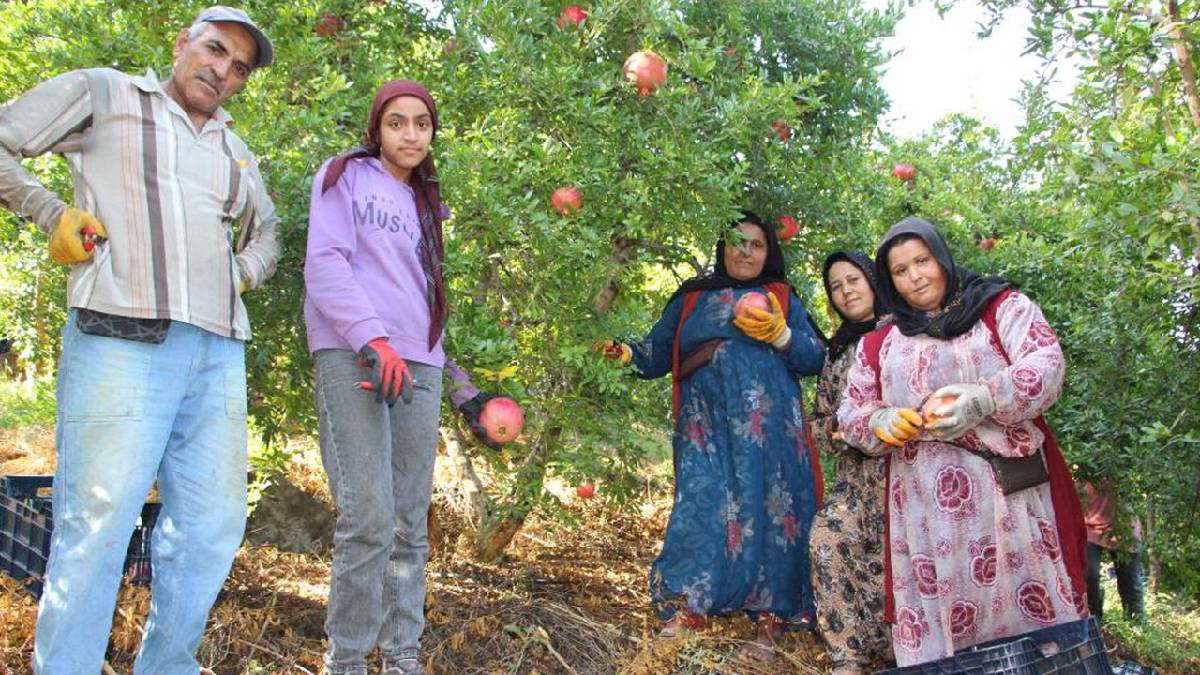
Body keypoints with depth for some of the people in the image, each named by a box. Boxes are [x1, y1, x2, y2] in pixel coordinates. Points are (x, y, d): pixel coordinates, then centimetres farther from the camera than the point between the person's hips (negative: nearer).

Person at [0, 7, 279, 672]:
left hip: (218, 354, 6)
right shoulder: (103, 94, 10)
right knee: (96, 525, -9)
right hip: (122, 341, -6)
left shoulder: (235, 151, 25)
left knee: (211, 528, 5)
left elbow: (266, 230, 38)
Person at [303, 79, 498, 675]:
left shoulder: (424, 204, 26)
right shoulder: (346, 176, 9)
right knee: (369, 518, -15)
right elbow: (324, 263, -5)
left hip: (419, 368, 6)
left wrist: (463, 389, 21)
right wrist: (374, 339, -18)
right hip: (354, 358, -6)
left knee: (410, 523, 3)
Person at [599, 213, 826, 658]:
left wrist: (779, 335, -7)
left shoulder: (783, 299, 16)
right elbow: (659, 353, 11)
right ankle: (686, 608, -4)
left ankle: (770, 618, 2)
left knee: (768, 508, -4)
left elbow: (815, 359, 9)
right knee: (702, 505, -7)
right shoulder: (691, 298, 18)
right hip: (707, 429, 1)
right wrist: (626, 353, -8)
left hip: (767, 426, -1)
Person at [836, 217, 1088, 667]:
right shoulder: (878, 344, 17)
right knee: (936, 616, 1)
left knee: (1032, 605, -2)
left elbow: (1046, 365, -6)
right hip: (929, 507, 3)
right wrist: (881, 422, -6)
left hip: (1011, 491, -2)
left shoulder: (1002, 306, 8)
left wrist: (985, 399, -24)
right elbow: (851, 413, 18)